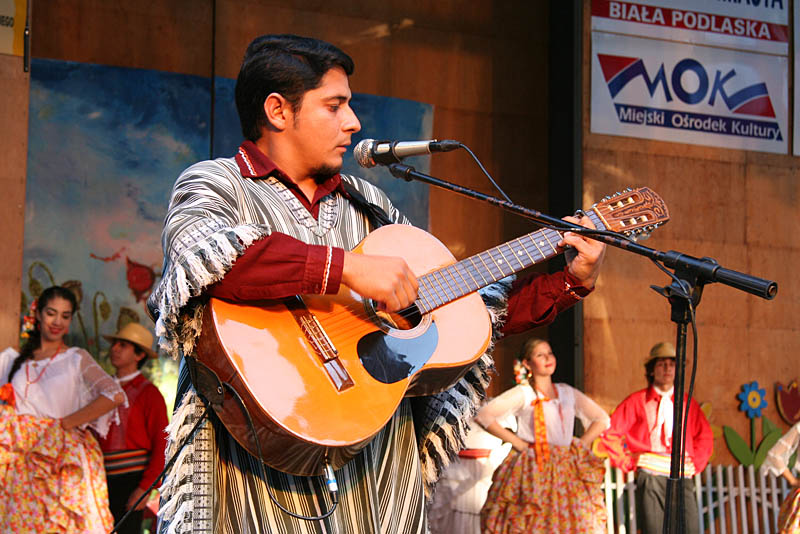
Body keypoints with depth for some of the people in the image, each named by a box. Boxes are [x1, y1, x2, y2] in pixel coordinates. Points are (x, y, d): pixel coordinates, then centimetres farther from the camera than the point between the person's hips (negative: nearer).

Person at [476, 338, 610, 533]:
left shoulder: (567, 393, 16)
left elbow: (602, 419, 22)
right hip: (533, 471, -4)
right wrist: (516, 442, -7)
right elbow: (483, 416, -7)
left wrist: (580, 445, 7)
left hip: (568, 471, 4)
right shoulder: (523, 393, 2)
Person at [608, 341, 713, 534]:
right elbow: (611, 431, 5)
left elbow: (705, 436, 25)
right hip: (650, 475, -2)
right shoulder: (636, 401, 7)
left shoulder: (688, 403, 17)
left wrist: (696, 464, 12)